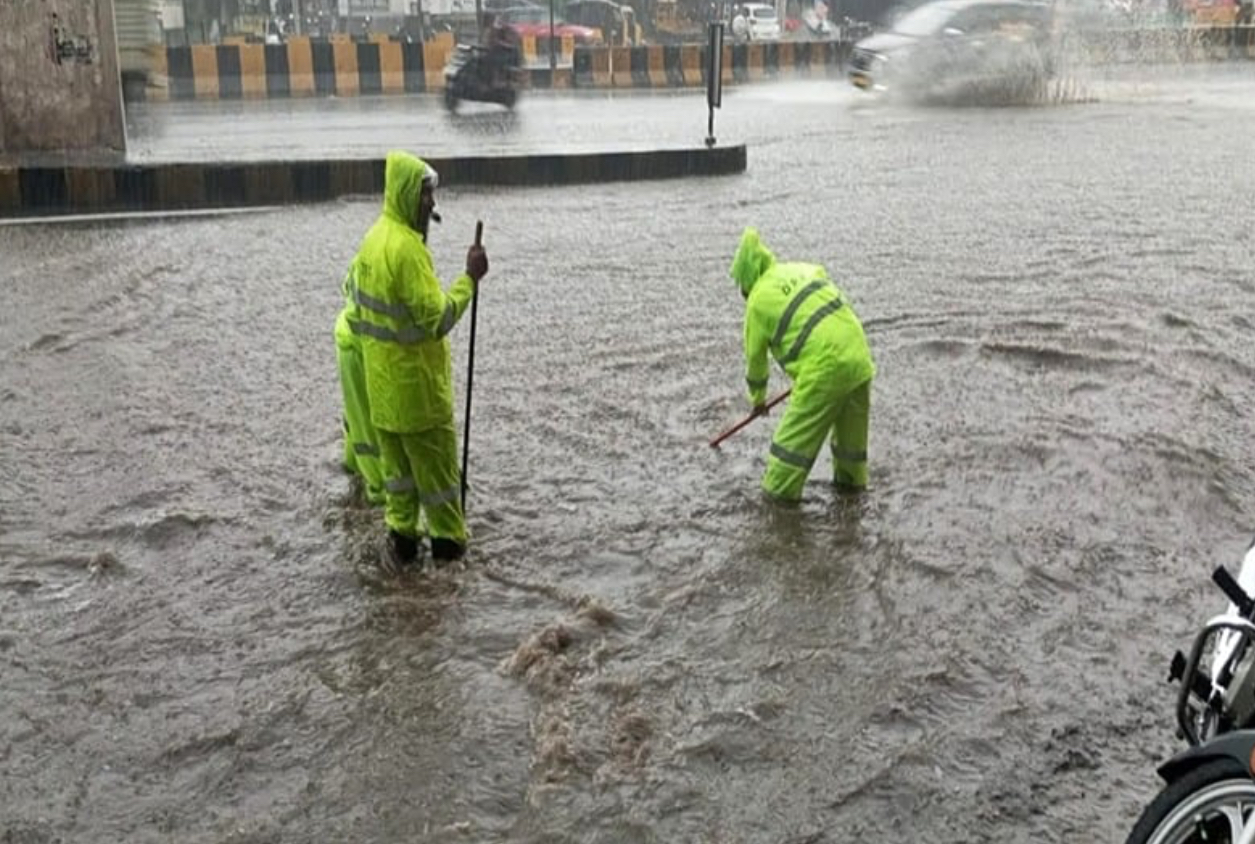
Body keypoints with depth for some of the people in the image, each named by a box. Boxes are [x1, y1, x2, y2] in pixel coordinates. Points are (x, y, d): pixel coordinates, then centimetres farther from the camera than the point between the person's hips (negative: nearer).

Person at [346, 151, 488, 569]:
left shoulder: (373, 238, 6)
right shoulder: (408, 248, -22)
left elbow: (353, 290, 18)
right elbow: (437, 318, -24)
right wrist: (470, 278, -18)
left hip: (381, 377, 8)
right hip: (415, 378, -8)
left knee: (397, 455, 16)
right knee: (436, 459, 5)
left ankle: (401, 534, 20)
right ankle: (448, 539, 16)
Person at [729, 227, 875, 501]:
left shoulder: (759, 300, 0)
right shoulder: (806, 269, 16)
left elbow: (755, 356, 11)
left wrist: (758, 398, 26)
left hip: (825, 368, -7)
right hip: (860, 357, 7)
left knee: (797, 432, 7)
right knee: (851, 425, 25)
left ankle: (780, 488, 14)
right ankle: (851, 478, 40)